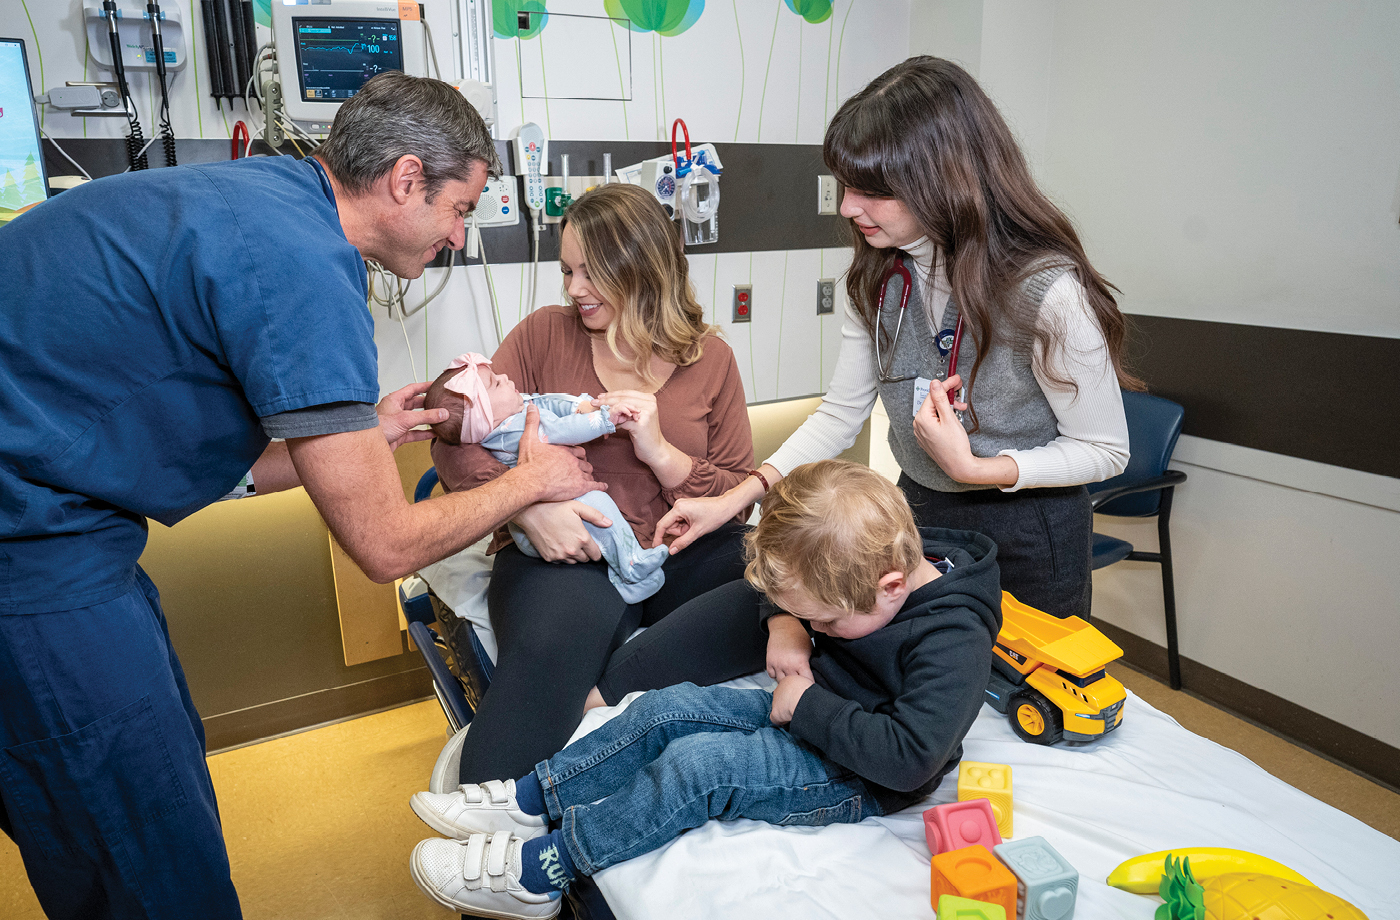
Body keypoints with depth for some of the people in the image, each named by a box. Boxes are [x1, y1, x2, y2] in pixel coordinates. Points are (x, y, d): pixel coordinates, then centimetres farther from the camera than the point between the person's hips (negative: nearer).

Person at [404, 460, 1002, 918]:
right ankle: (530, 802, 0)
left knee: (696, 765, -25)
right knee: (666, 709, -7)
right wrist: (783, 621, -13)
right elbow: (782, 591, 9)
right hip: (811, 714, 8)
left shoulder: (953, 641, -29)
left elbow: (910, 757, -35)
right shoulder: (859, 559, -7)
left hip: (861, 778, -8)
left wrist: (809, 705, -27)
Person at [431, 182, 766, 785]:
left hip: (680, 554, 2)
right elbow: (455, 441, 2)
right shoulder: (545, 334, 9)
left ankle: (614, 682, -24)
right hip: (566, 557, -2)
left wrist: (658, 450, -13)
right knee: (554, 643, -37)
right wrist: (528, 505, -18)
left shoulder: (709, 358, 10)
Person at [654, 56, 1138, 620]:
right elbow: (842, 413, -4)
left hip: (1027, 539, -5)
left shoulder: (1047, 289, -26)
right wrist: (738, 497, -13)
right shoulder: (880, 275, -8)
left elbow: (1105, 450, -15)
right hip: (918, 513, 5)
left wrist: (972, 468, -30)